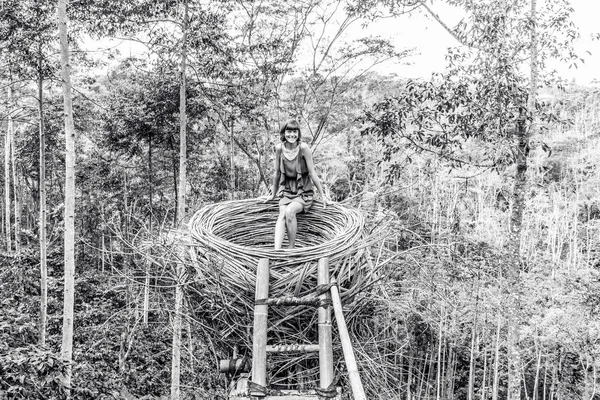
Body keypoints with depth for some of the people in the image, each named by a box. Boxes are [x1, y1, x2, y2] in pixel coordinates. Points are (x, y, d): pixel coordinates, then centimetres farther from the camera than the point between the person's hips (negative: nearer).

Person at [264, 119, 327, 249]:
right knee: (282, 215, -24)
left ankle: (291, 248, -16)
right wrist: (273, 194, 17)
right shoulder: (279, 148, -5)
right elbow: (277, 173, 8)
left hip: (303, 191, -3)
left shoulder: (303, 148, -15)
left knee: (289, 211, -30)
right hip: (287, 190, 3)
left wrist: (322, 195, -6)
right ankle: (276, 251, -36)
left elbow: (312, 173, -9)